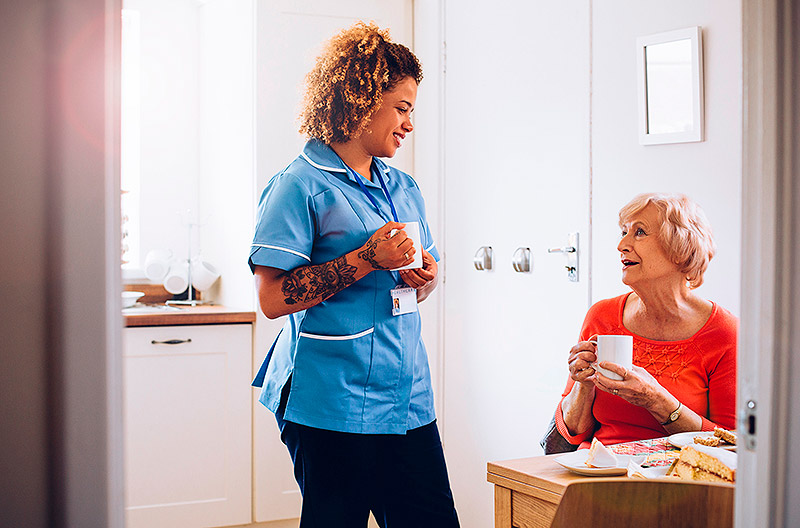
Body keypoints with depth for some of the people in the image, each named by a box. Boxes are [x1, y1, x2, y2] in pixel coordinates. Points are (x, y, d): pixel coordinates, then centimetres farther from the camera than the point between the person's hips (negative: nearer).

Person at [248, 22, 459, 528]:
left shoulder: (405, 188, 16)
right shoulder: (301, 185, -7)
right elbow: (272, 297, -15)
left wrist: (425, 278, 2)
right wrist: (368, 259, -17)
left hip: (408, 398, 7)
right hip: (333, 405, -7)